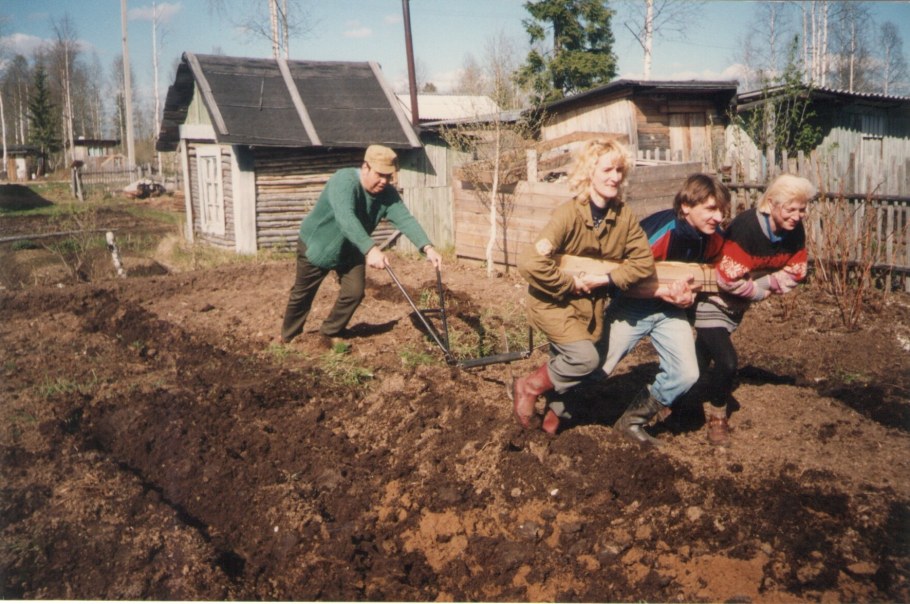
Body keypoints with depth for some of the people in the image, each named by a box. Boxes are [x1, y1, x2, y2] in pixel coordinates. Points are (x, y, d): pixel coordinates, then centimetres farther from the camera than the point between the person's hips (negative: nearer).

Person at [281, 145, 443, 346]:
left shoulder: (388, 194, -15)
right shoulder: (344, 181, -34)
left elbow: (405, 219, -27)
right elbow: (346, 218, -49)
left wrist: (427, 247, -44)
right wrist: (370, 249, -61)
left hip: (350, 251, 5)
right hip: (316, 245, -5)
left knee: (354, 292, -1)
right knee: (302, 294, 8)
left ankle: (331, 332, 22)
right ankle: (288, 336, 31)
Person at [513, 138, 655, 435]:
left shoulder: (624, 216, -8)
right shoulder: (568, 214, -24)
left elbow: (644, 261, -7)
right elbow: (531, 263, -31)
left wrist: (605, 279, -18)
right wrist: (571, 283, -21)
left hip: (591, 304, 6)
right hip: (554, 301, -6)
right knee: (585, 357, -22)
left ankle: (555, 406, 44)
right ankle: (528, 387, 1)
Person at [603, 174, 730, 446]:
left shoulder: (713, 240, -8)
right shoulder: (661, 232, -29)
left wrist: (688, 294, -10)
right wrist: (663, 290, -31)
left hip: (670, 310, 6)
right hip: (632, 308, -6)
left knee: (686, 374, -6)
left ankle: (631, 421, 14)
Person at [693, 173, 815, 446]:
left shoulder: (795, 231, -9)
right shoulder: (746, 227, -32)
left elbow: (795, 272, -1)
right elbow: (729, 279, -31)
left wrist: (764, 283, -15)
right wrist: (760, 290, -16)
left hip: (737, 306, 7)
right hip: (715, 299, -7)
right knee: (727, 362, -16)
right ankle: (716, 415, 10)